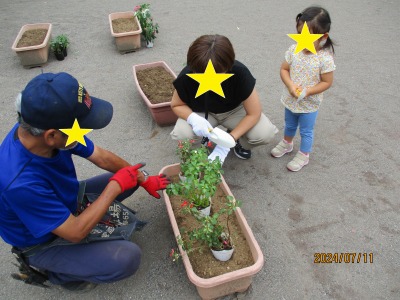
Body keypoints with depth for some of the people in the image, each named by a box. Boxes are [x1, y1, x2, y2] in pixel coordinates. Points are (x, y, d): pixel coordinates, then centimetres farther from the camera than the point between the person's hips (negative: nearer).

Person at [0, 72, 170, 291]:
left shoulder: (42, 129, -22)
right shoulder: (21, 183, -42)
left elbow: (102, 157, -7)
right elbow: (76, 233, -31)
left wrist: (144, 179, -1)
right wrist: (116, 186, -25)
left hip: (66, 201, 6)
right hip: (42, 241, -6)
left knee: (131, 178, 4)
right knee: (128, 258, -21)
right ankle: (55, 271, 4)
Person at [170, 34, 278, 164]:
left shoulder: (240, 74, -33)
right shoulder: (186, 77, -30)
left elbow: (254, 113, -24)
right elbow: (176, 105, -11)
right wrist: (193, 118, -35)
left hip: (234, 110, 0)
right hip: (203, 113, 1)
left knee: (265, 133, -27)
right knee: (181, 133, -30)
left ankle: (238, 141, 8)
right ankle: (205, 138, 6)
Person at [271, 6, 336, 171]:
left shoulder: (325, 59, -23)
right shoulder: (293, 50, -13)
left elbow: (327, 82, -16)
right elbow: (284, 69, -6)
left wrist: (307, 91, -28)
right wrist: (290, 85, -23)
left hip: (309, 104, -4)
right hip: (290, 99, 4)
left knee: (306, 131, 15)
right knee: (289, 125, 28)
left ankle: (303, 155, 36)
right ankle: (287, 144, 54)